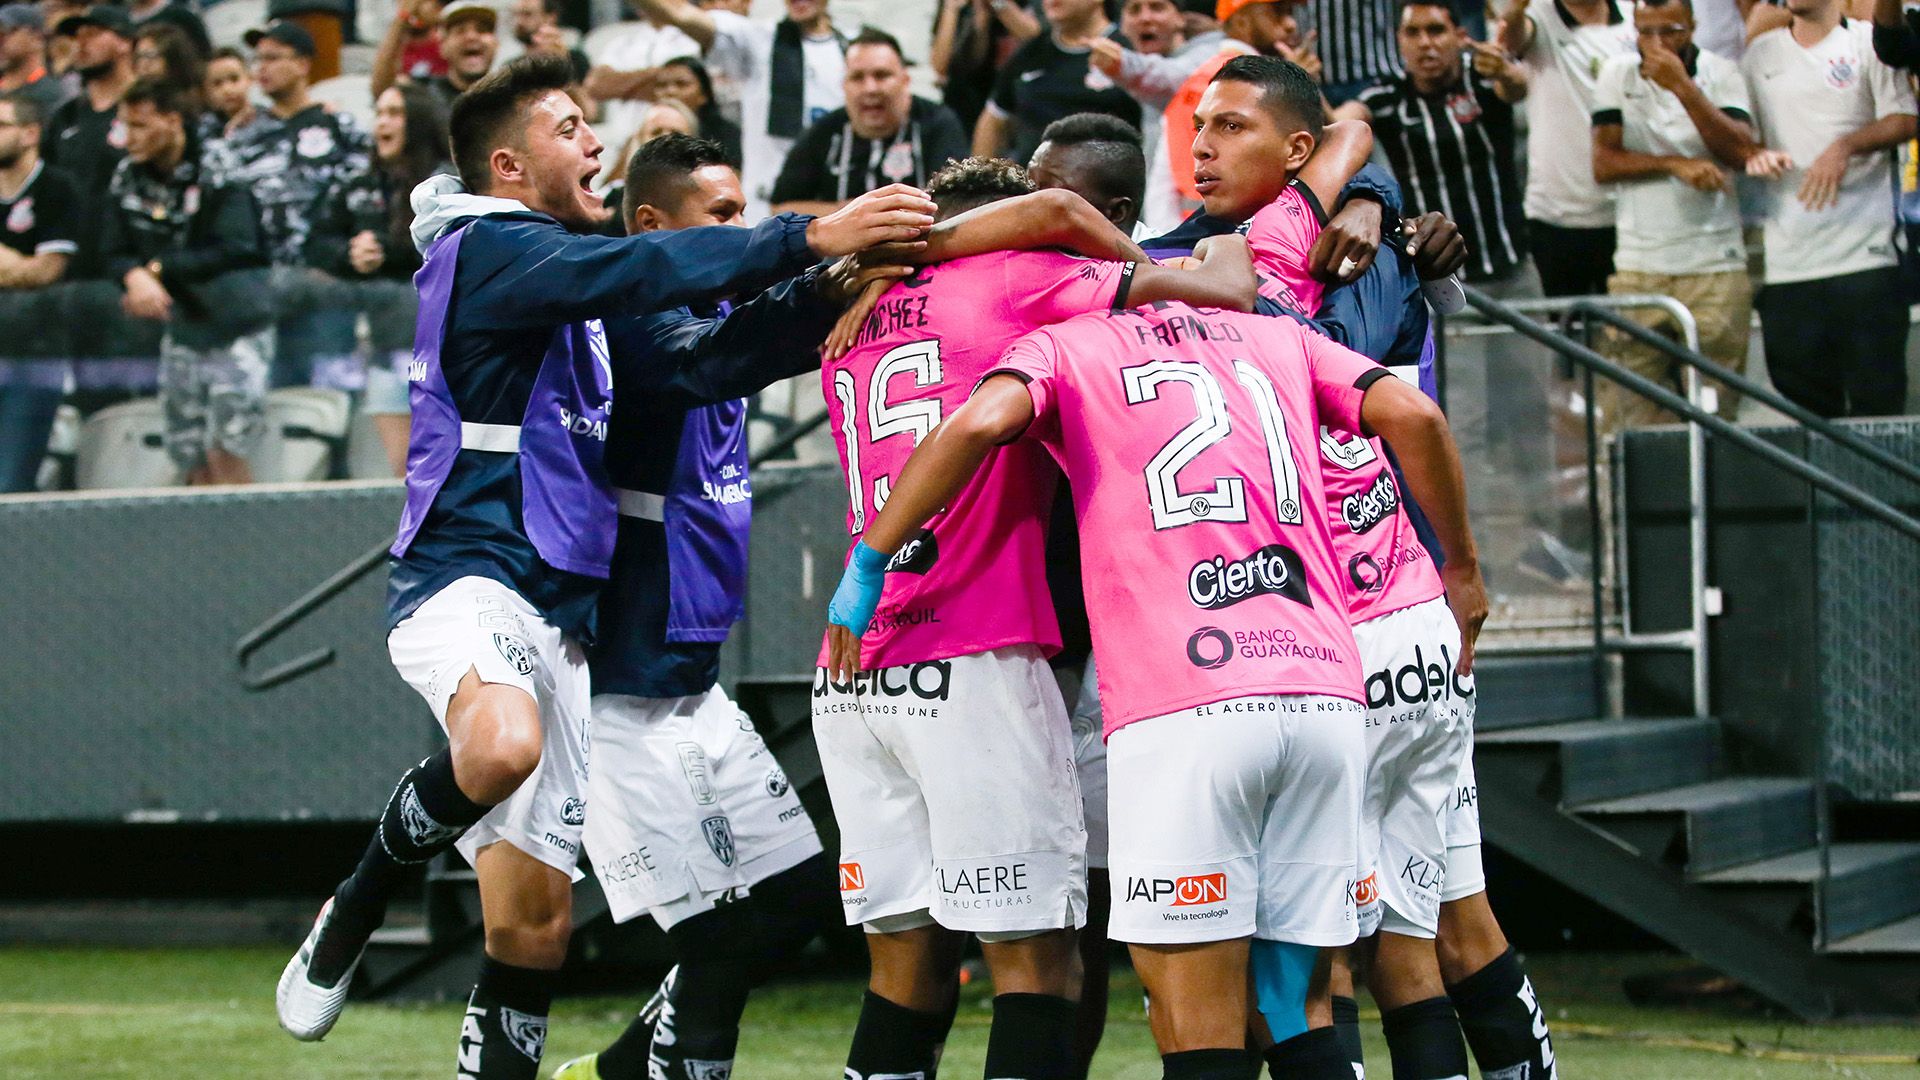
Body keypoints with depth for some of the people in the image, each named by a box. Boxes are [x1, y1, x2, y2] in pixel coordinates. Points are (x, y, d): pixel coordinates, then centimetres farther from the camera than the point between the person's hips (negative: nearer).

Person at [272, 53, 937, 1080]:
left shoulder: (556, 270, 24)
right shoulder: (490, 247, -6)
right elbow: (639, 271, -20)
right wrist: (811, 238, -25)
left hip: (555, 610, 9)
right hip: (465, 577, -9)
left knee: (535, 922, 5)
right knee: (504, 746, -40)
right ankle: (356, 908, -15)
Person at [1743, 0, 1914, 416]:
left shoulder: (1869, 43, 4)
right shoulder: (1760, 54, 15)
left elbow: (1904, 120, -2)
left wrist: (1846, 147, -18)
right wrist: (1753, 157, -8)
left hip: (1862, 253, -3)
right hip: (1786, 264, 3)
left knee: (1877, 399, -6)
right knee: (1806, 409, 5)